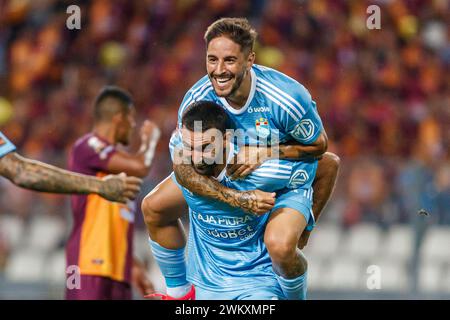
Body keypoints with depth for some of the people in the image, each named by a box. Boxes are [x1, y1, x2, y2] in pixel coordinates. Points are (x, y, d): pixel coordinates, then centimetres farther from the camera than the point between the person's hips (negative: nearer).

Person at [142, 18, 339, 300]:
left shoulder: (286, 96, -34)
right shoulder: (197, 99, -25)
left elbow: (318, 144, -17)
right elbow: (183, 167, -23)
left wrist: (263, 154, -32)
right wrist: (237, 199, -36)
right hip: (224, 171, 4)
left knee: (280, 245, -32)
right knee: (154, 207, 4)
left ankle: (296, 297, 2)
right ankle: (178, 292, 25)